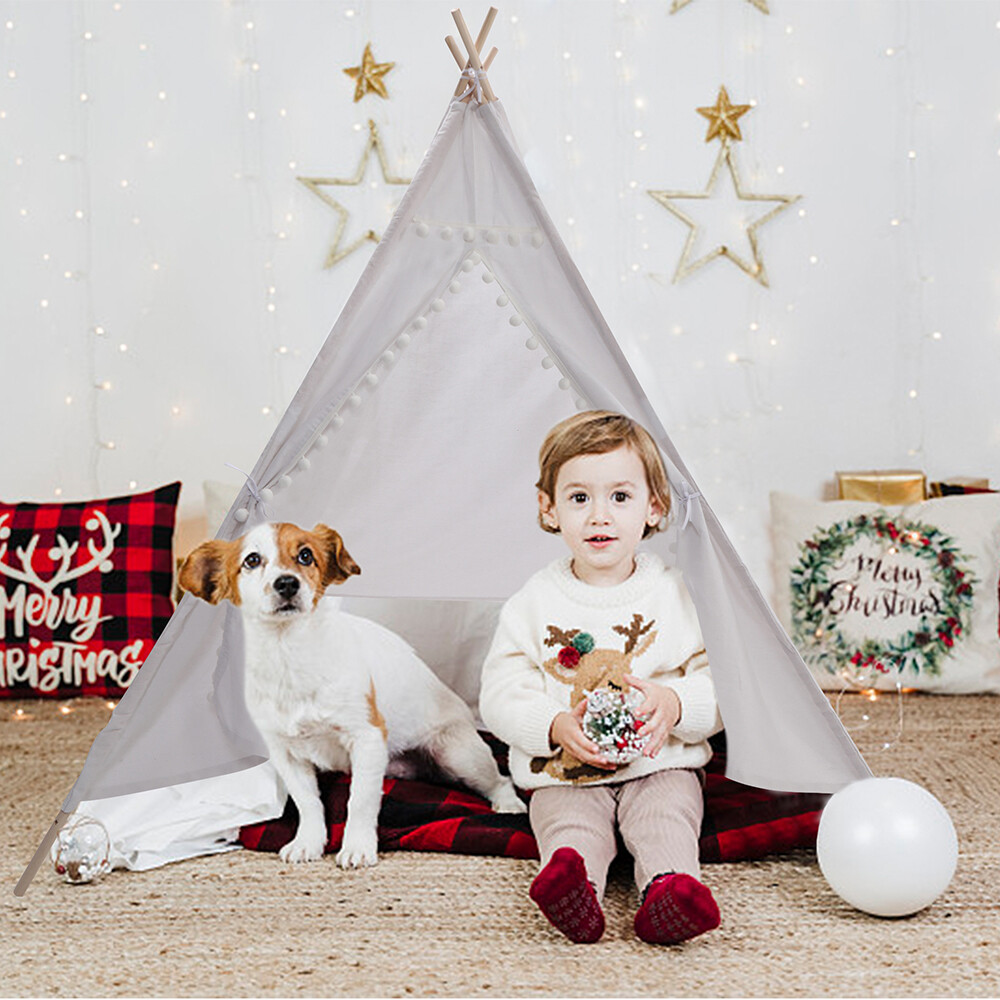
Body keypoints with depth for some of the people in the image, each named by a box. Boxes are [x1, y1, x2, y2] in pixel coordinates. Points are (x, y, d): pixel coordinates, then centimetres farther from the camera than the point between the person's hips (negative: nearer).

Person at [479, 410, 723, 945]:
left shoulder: (678, 595, 3)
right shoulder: (533, 605, 3)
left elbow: (722, 685, 2)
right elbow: (500, 698, 0)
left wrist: (675, 704, -19)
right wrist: (556, 727, -18)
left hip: (660, 766, 0)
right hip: (563, 777, 0)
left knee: (665, 819, -28)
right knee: (568, 823, -28)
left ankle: (670, 889, -52)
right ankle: (575, 893, -54)